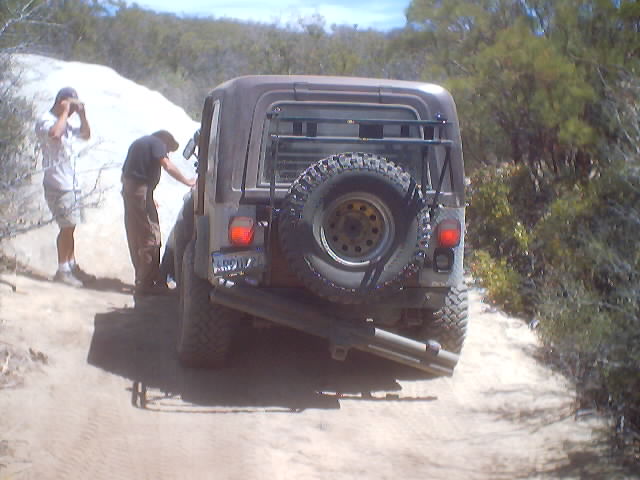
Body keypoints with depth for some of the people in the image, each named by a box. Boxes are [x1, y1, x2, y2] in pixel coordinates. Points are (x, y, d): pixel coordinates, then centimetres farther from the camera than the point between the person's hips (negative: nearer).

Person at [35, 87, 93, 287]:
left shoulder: (64, 123, 18)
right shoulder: (45, 120, -11)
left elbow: (85, 134, 26)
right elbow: (54, 134, -33)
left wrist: (82, 114, 12)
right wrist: (65, 112, -21)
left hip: (71, 184, 9)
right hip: (58, 184, -9)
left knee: (70, 227, 12)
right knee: (67, 227, -10)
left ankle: (72, 266, 18)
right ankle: (62, 270, -5)